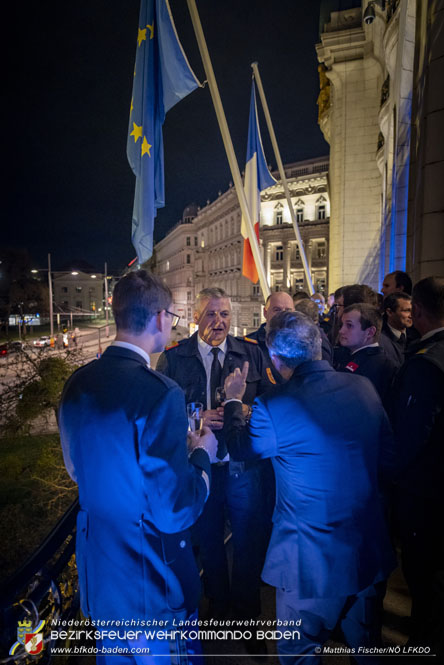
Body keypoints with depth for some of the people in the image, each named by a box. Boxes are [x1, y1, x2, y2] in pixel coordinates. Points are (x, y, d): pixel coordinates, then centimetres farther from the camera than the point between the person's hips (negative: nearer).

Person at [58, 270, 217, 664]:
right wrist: (201, 454, -7)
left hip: (96, 570, 6)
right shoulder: (161, 392, -30)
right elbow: (176, 512, -24)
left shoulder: (76, 384, -6)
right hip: (149, 581, -6)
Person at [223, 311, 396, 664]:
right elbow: (389, 463, 0)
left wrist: (233, 400, 9)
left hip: (312, 563, -5)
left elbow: (240, 448, -5)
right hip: (371, 553, 5)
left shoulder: (273, 405, -25)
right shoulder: (363, 387, -10)